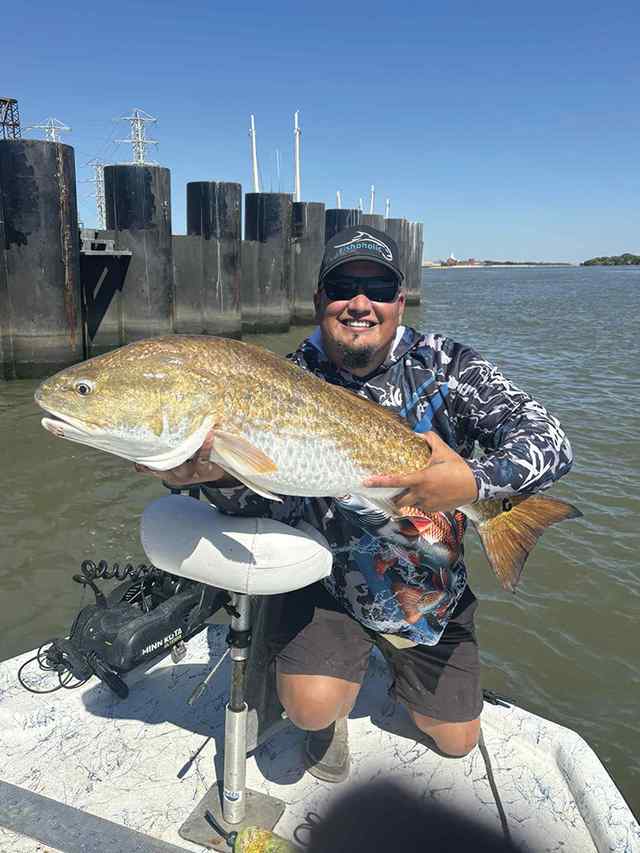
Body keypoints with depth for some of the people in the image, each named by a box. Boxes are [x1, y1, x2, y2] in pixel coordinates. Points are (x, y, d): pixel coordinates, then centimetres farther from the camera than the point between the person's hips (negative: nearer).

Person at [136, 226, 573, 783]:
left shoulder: (448, 367, -13)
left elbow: (551, 443, -23)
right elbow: (280, 501, -21)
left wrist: (474, 482, -43)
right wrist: (218, 475, -43)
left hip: (435, 591, 2)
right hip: (332, 584, -1)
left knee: (456, 741, 15)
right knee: (311, 707, -24)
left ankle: (401, 671, 47)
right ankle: (335, 709, 16)